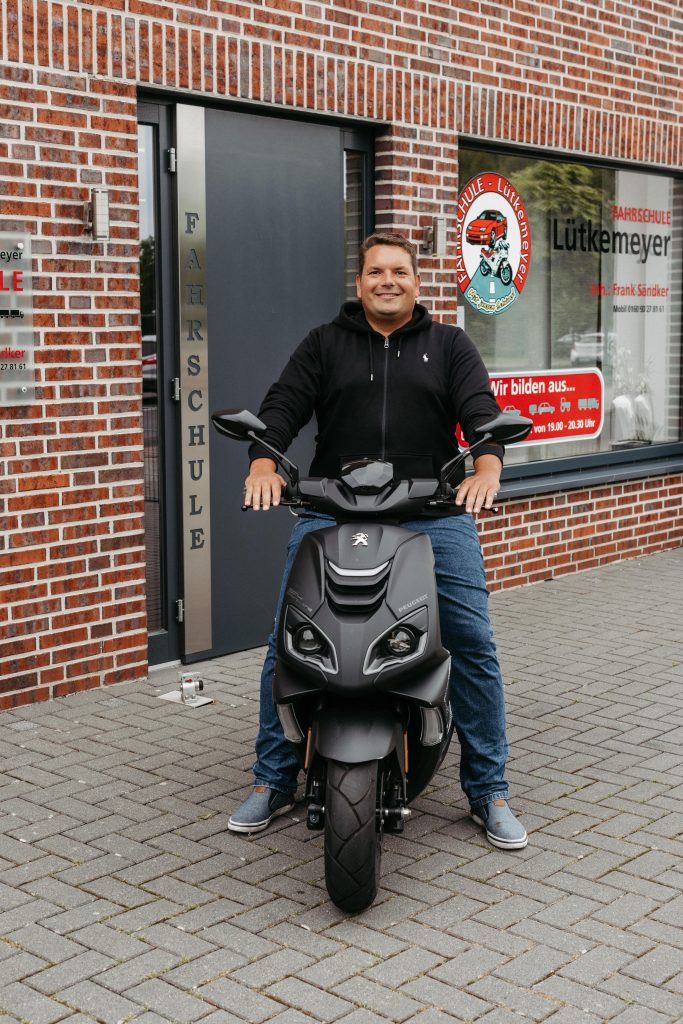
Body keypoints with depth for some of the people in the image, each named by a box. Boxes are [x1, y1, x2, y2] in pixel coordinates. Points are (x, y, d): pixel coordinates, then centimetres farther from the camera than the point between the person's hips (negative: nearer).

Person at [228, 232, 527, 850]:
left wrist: (487, 468, -21)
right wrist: (263, 463, -17)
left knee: (474, 643, -8)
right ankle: (274, 782, 9)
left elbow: (480, 409, 1)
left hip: (434, 511, 0)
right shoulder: (324, 345, 17)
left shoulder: (449, 346, 16)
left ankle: (489, 790, 6)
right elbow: (283, 405, 4)